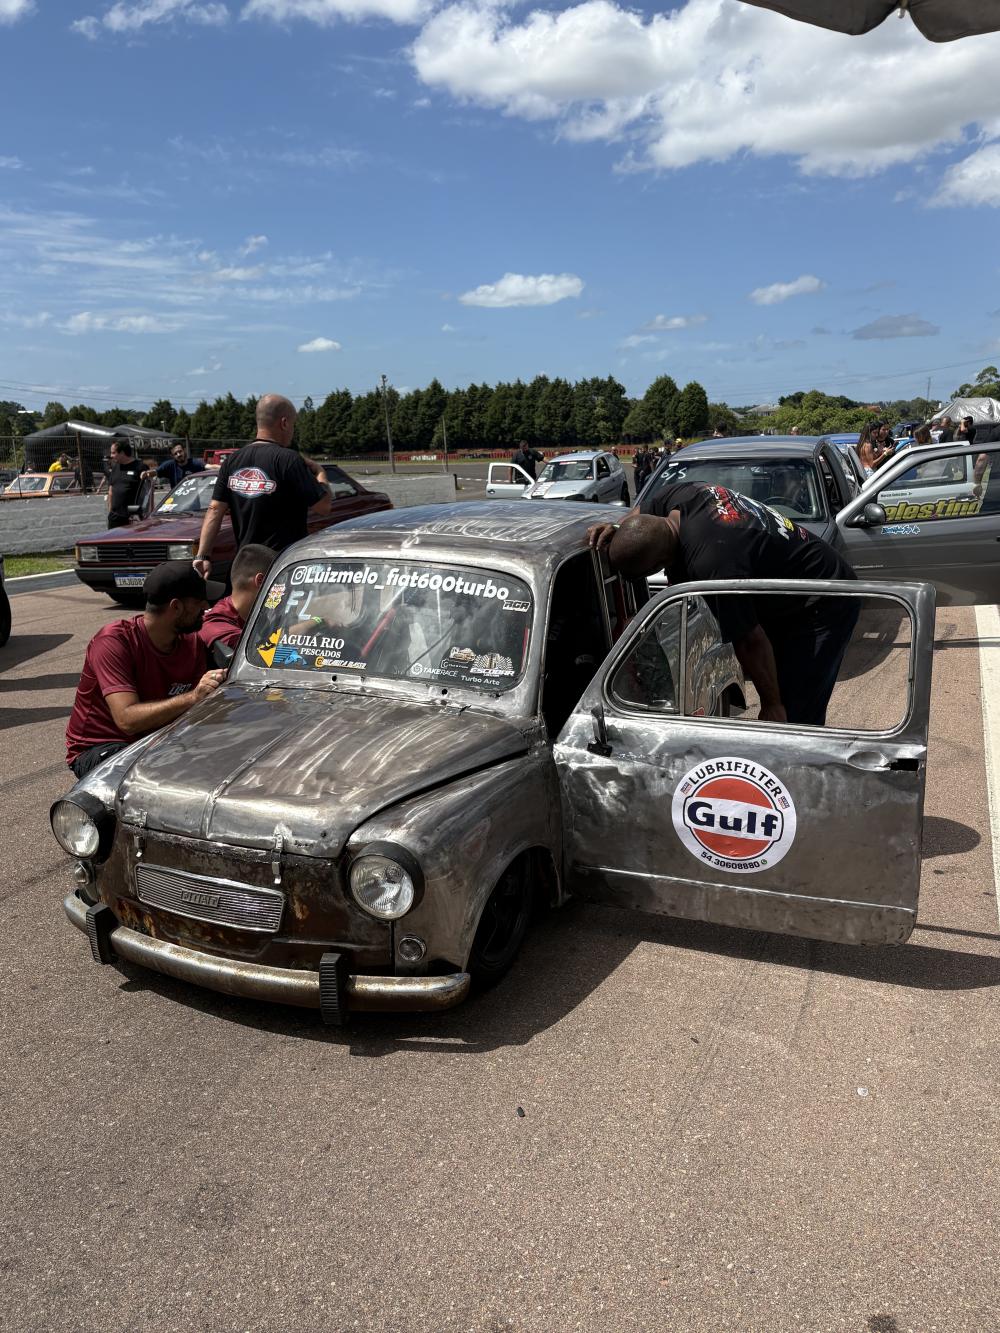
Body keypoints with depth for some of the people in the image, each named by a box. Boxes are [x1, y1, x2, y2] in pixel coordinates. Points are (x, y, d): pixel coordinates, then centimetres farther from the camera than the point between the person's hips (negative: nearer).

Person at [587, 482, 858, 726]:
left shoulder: (712, 564, -39)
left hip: (823, 606, -9)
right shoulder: (677, 494, -13)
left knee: (796, 717, -10)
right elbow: (639, 514, 12)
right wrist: (616, 532, -10)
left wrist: (771, 705, -16)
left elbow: (751, 642, -28)